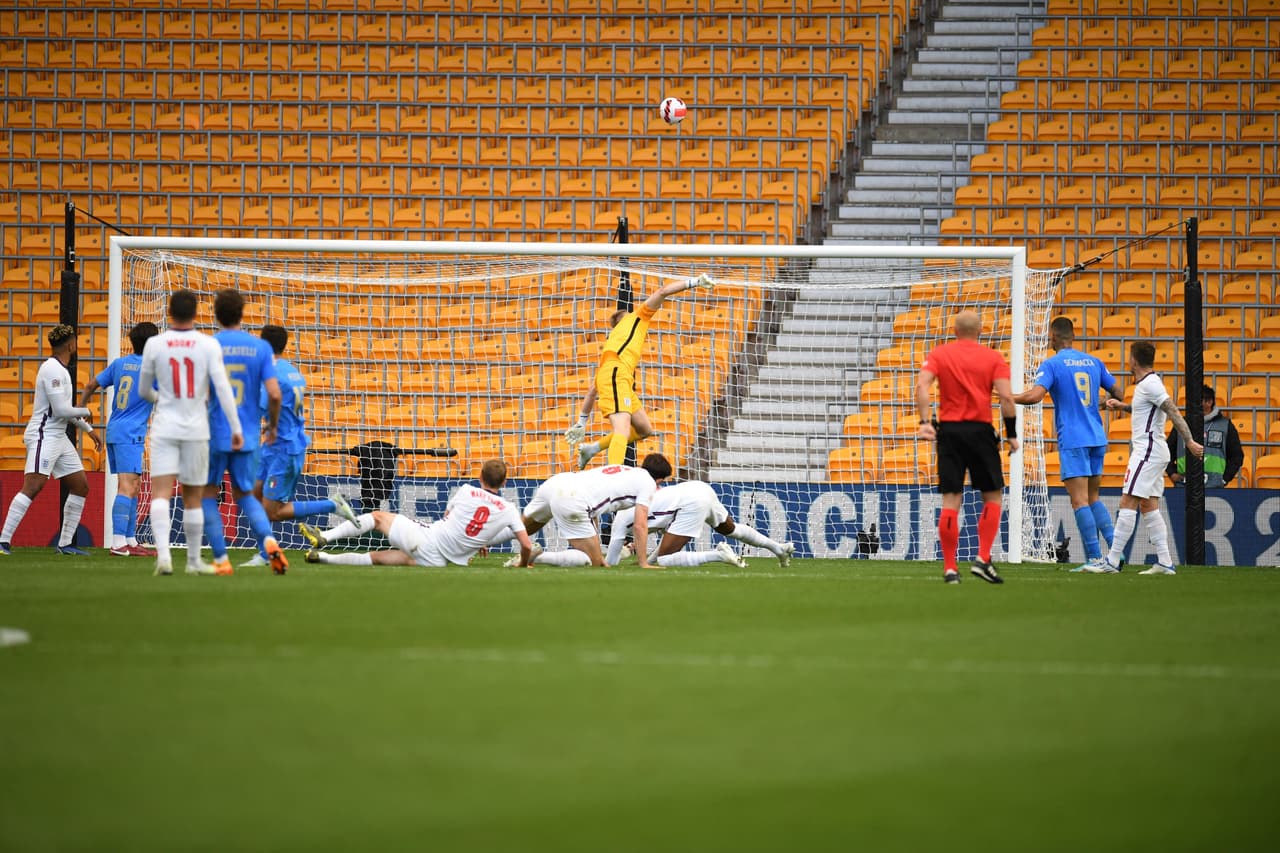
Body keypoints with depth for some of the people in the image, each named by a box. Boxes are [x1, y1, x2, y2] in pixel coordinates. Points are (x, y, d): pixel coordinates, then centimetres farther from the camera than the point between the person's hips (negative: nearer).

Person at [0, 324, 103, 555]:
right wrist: (85, 412, -3)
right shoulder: (52, 370, -15)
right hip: (43, 436, -10)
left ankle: (65, 543, 12)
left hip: (59, 438, 10)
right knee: (32, 486, -20)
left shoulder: (60, 369, 18)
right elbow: (61, 410, -20)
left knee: (81, 486, 9)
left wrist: (89, 430, 29)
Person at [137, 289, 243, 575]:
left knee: (161, 493, -7)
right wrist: (235, 428, -7)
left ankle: (163, 554, -27)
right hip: (196, 429, 1)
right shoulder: (208, 345, -4)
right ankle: (194, 560, 21)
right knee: (193, 497, 12)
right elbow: (222, 387, -10)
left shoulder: (154, 344, -1)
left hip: (164, 428, -1)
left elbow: (143, 390, 9)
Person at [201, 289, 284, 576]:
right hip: (248, 437, 3)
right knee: (245, 495, 17)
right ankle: (269, 541, -8)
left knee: (208, 495, 11)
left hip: (214, 434, -3)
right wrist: (273, 425, 11)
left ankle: (221, 560, 4)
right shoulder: (261, 348, -1)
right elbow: (274, 393, -6)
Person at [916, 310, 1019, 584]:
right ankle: (983, 559, -2)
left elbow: (922, 386, -10)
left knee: (951, 501, 3)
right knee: (993, 496, 11)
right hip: (980, 432, -1)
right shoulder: (994, 358, 2)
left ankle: (949, 568, 1)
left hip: (948, 430, 2)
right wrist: (1011, 433, -2)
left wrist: (924, 421, -14)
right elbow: (1006, 397, -8)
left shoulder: (938, 354, 5)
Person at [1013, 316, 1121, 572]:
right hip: (1097, 438, 6)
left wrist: (1008, 397, -4)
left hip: (1072, 440, -6)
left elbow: (1035, 395, -19)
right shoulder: (1094, 362, 12)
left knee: (1079, 500, -5)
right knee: (1093, 497, 17)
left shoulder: (1052, 364, -6)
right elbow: (1118, 394, 18)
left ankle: (1095, 558, -10)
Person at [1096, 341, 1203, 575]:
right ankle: (1165, 562, 5)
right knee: (1149, 507, 8)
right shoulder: (1147, 383, 16)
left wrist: (1189, 441, -25)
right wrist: (1123, 406, 23)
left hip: (1147, 451, -10)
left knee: (1127, 504, -10)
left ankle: (1112, 562, -12)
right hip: (1152, 451, 10)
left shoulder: (1150, 384, -14)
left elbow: (1173, 411, -20)